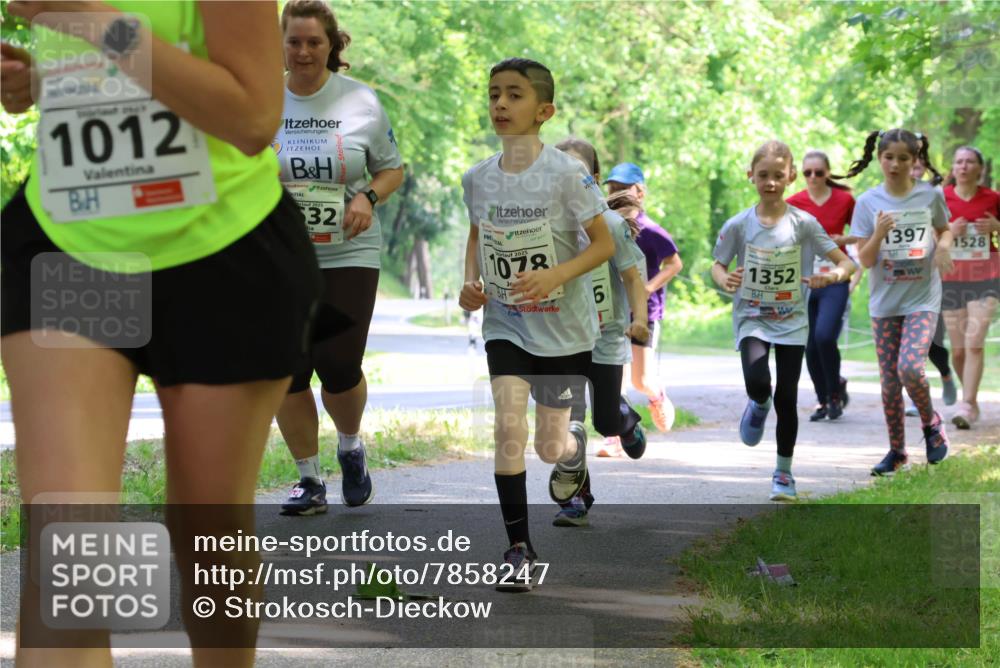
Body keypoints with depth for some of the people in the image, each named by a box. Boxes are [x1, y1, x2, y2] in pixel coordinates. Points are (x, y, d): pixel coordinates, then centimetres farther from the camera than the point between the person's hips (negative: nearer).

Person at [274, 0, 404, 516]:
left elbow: (392, 168, 10)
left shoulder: (361, 102, 0)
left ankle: (351, 448, 23)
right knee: (286, 371, -2)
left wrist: (368, 197, -10)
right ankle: (308, 480, 15)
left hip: (348, 256, -1)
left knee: (338, 367, -10)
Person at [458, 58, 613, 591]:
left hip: (563, 327, -2)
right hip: (504, 324, 2)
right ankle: (519, 549, -7)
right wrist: (471, 282, -3)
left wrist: (556, 275, -27)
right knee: (508, 427, -15)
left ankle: (575, 453, 47)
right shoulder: (478, 178, -2)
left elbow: (604, 244, -12)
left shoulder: (566, 174, -15)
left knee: (550, 445, 8)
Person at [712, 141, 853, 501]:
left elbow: (846, 262, -6)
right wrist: (724, 279, -20)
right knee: (757, 381, -26)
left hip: (792, 322, 1)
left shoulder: (803, 224, -6)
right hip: (751, 319, 0)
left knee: (786, 398, 1)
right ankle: (758, 405, 13)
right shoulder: (739, 225, -5)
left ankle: (783, 472, 18)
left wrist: (833, 276, -30)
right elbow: (717, 265, 5)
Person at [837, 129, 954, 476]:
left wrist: (944, 245, -5)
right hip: (884, 301, 2)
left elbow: (944, 229, 17)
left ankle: (931, 424, 8)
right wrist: (880, 233, -21)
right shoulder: (868, 202, -2)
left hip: (923, 299, -2)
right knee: (889, 381, 5)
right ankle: (897, 451, 20)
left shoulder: (931, 195, -2)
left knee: (910, 368, -20)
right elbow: (865, 260, -3)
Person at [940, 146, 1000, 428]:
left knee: (974, 343, -14)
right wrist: (949, 230, -15)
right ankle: (972, 401, 24)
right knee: (958, 349, 5)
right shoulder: (941, 198, 0)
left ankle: (967, 406, -14)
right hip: (951, 278, 1)